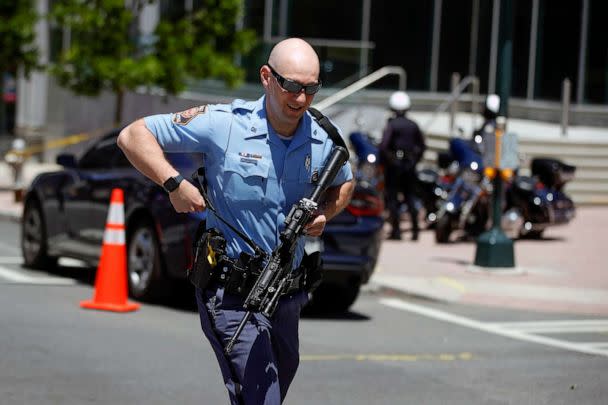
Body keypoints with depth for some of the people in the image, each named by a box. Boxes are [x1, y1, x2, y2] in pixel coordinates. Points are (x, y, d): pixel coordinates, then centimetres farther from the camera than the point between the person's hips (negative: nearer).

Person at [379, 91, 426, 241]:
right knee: (410, 197, 11)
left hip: (394, 165, -5)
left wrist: (385, 161, -7)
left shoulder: (391, 124, -10)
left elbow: (383, 145, -19)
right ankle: (415, 229, 5)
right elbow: (422, 146, 11)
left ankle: (396, 230, -3)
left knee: (392, 197, 1)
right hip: (410, 165, 5)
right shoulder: (413, 125, 6)